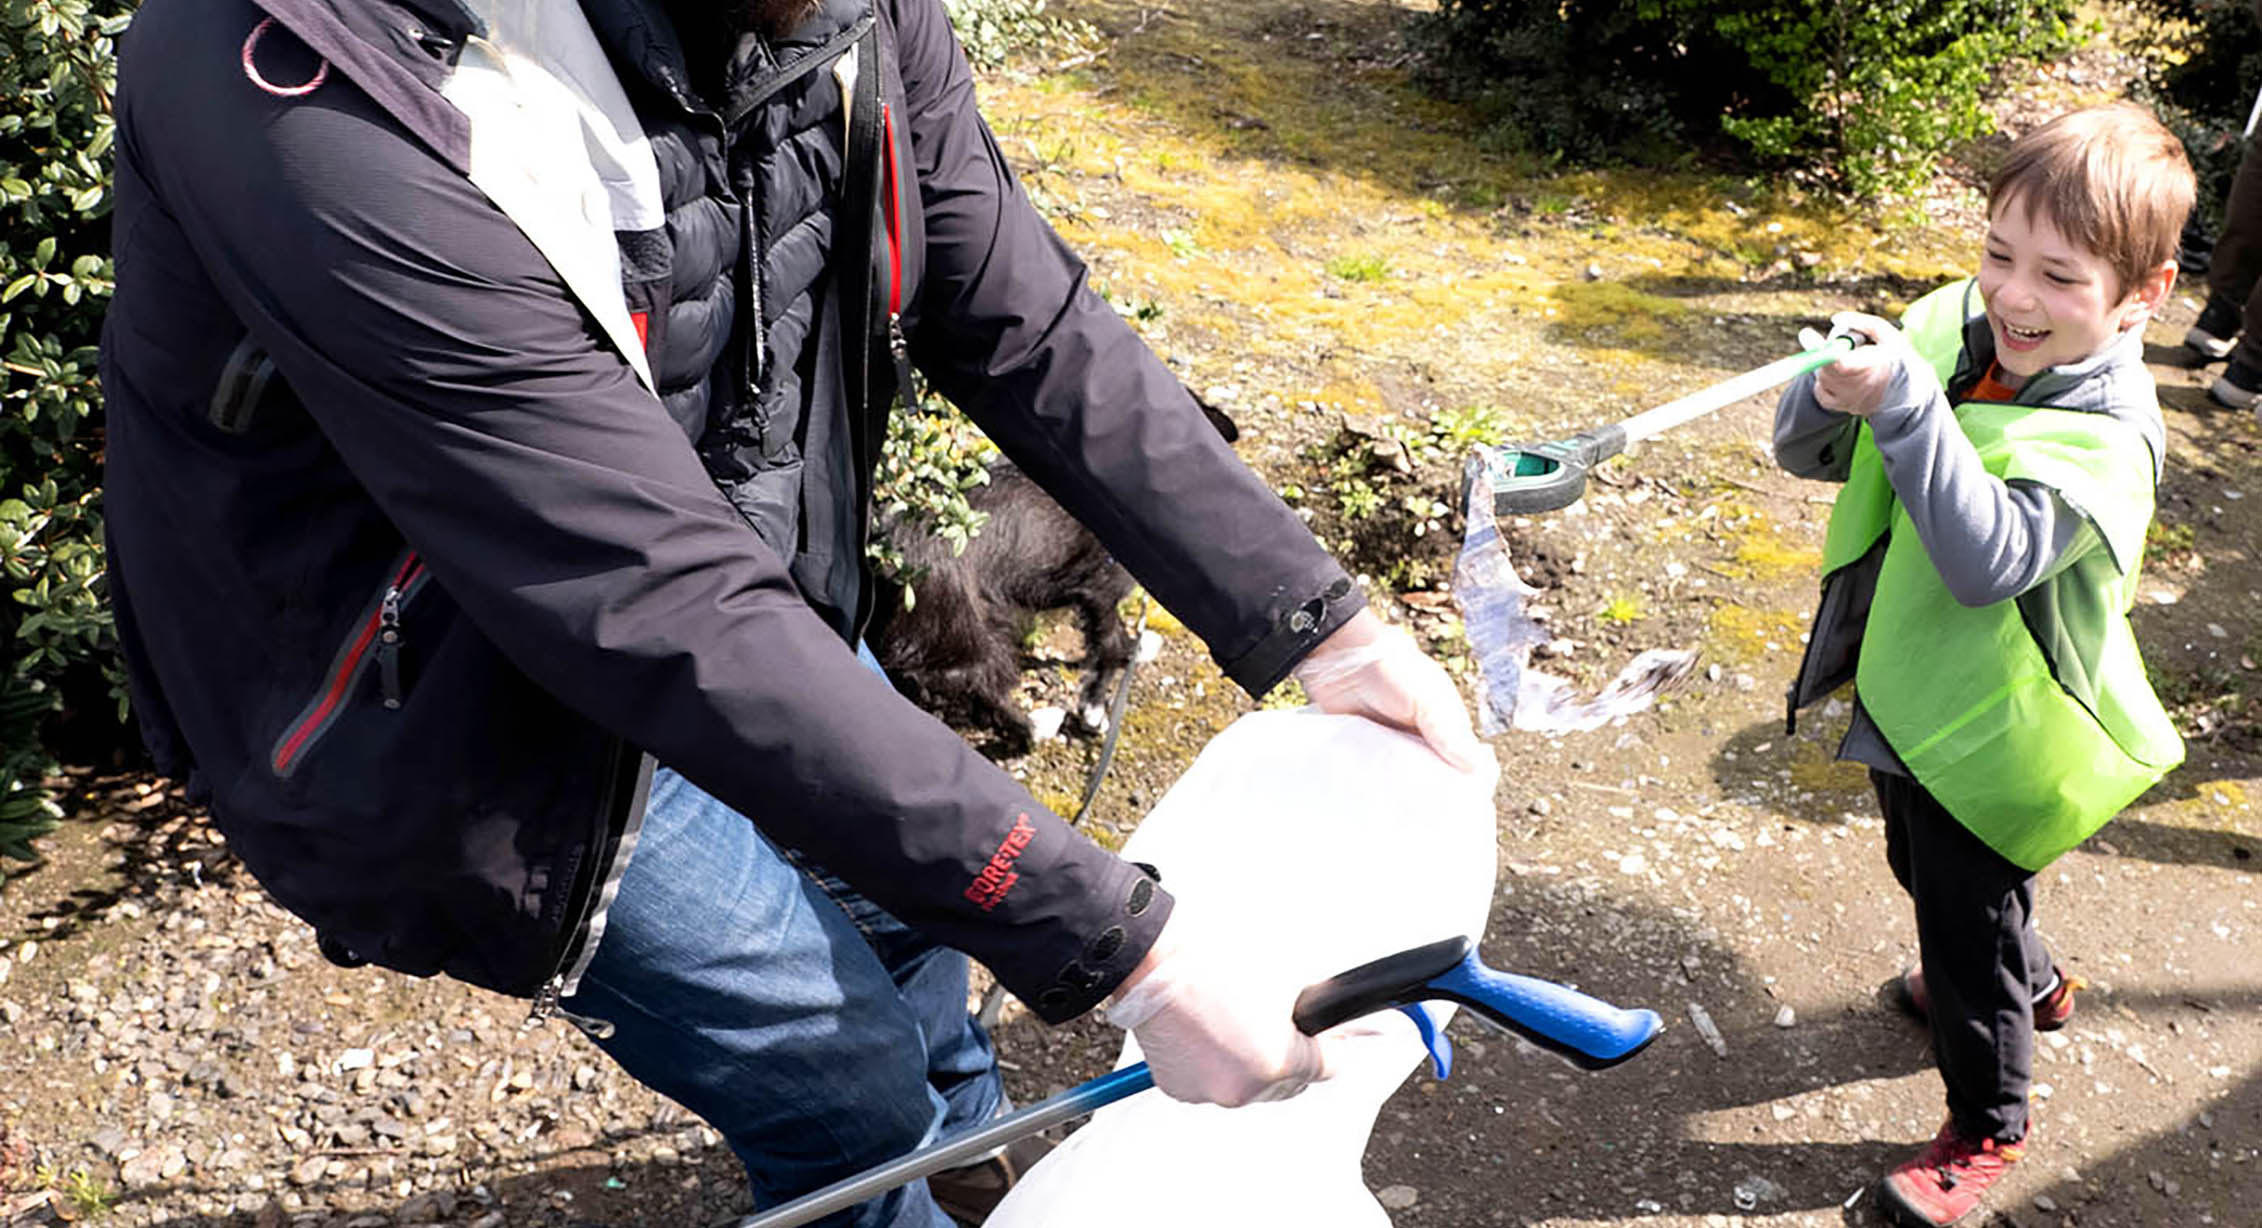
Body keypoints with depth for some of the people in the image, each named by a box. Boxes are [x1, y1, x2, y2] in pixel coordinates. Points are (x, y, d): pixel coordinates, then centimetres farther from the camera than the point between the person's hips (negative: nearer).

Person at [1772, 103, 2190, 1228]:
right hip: (1908, 692, 7)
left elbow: (1986, 559, -42)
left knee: (1966, 926, 11)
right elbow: (1807, 452, -7)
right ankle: (2031, 985, 60)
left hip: (1991, 735, -7)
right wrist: (1832, 396, -30)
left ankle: (1986, 1126, 37)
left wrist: (1904, 405, -46)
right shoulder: (1947, 330, -11)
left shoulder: (2106, 438, -28)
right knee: (1925, 872, 30)